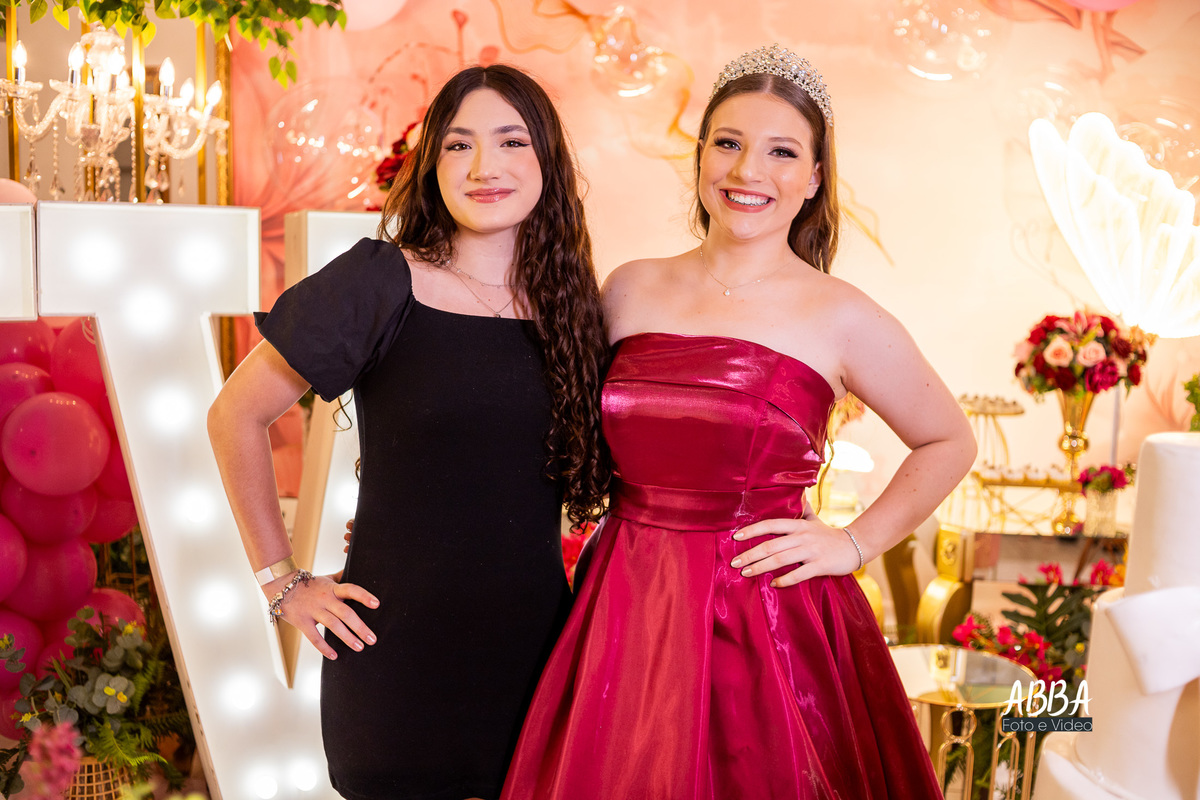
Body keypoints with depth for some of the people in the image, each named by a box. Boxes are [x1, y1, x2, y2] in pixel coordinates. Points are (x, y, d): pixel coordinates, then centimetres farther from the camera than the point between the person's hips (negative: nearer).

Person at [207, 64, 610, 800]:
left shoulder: (575, 304, 4)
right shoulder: (380, 284, -9)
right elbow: (237, 415, -3)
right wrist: (282, 580, -4)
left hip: (537, 649, 4)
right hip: (399, 650, -3)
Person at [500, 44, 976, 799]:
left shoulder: (841, 319, -4)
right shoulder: (631, 290, 5)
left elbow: (949, 441, 9)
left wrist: (857, 543, 0)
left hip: (766, 621, -3)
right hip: (628, 615, 3)